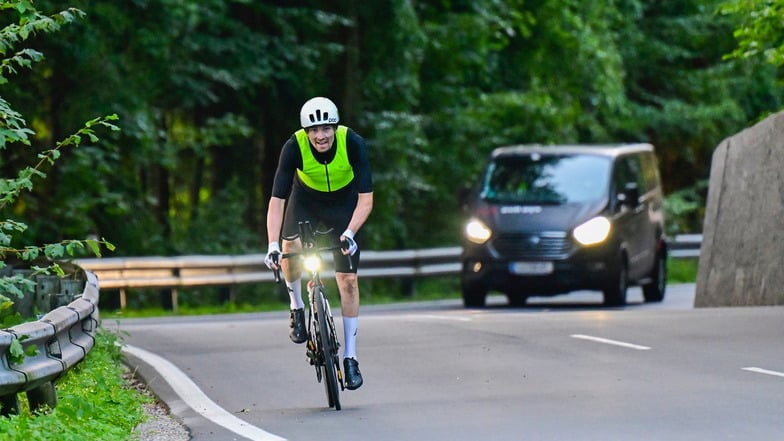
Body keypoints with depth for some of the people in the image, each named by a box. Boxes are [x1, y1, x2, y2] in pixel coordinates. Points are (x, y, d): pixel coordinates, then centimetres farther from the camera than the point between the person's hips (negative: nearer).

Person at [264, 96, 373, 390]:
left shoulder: (353, 144, -30)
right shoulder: (294, 147, -29)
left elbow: (366, 199, -27)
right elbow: (277, 199, -29)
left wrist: (350, 233, -43)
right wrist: (272, 245, -41)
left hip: (344, 205, 0)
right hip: (306, 200, 0)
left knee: (348, 279, -4)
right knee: (291, 247, -30)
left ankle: (350, 357, 4)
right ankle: (297, 308, -4)